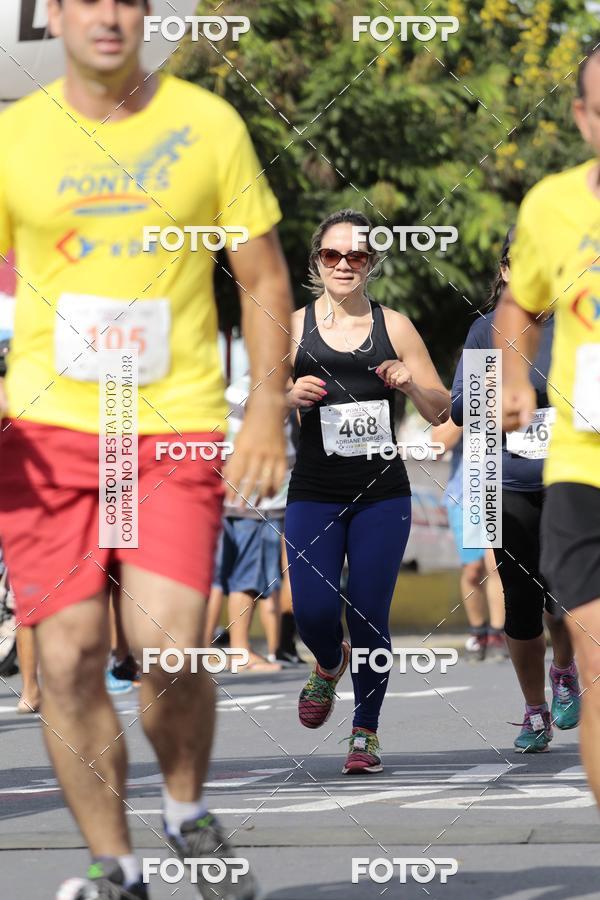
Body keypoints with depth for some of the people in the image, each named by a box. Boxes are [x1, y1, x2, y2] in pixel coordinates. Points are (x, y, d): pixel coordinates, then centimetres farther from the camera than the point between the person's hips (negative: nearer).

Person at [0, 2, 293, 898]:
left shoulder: (208, 125, 4)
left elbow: (264, 280, 9)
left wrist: (267, 409, -1)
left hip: (177, 427, -1)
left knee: (167, 644, -15)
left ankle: (187, 812, 15)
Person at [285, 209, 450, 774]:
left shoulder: (393, 326, 6)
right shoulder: (292, 326, 4)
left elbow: (440, 411, 10)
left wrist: (411, 384, -11)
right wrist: (291, 398, -13)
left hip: (382, 494, 0)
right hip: (313, 494, 0)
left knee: (369, 616, -3)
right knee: (313, 613, -11)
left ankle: (365, 732, 15)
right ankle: (329, 665, 26)